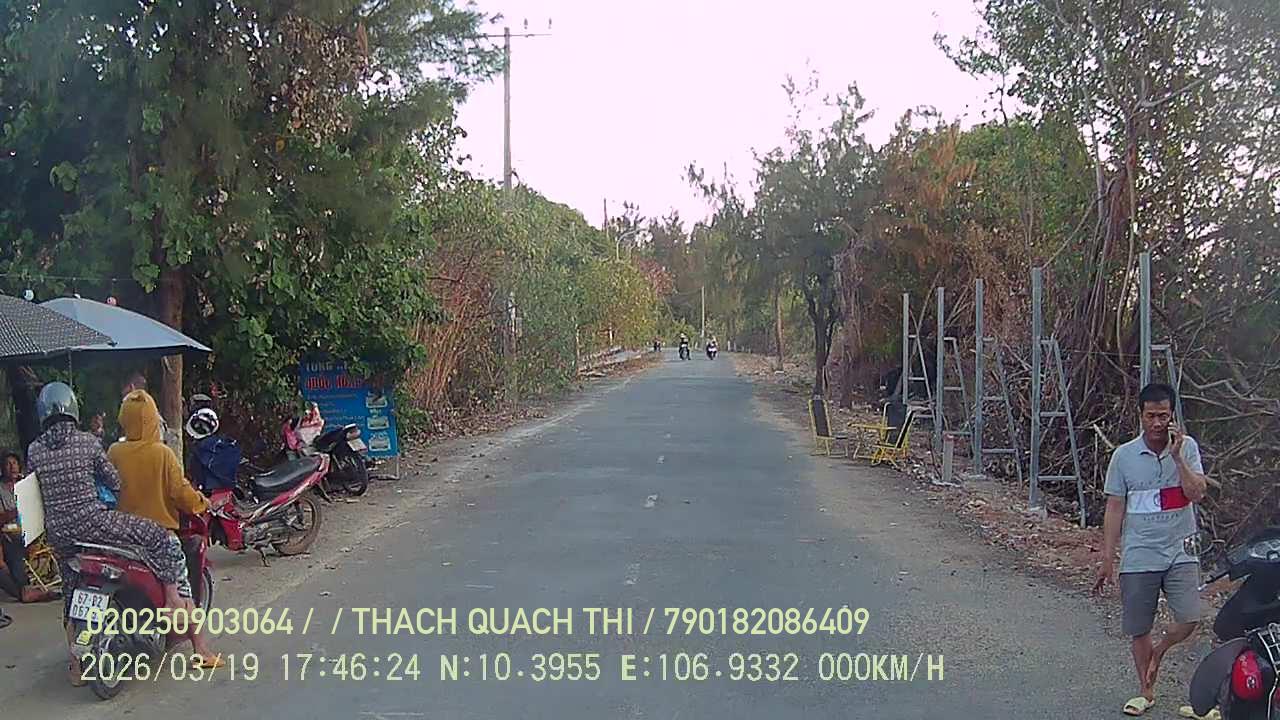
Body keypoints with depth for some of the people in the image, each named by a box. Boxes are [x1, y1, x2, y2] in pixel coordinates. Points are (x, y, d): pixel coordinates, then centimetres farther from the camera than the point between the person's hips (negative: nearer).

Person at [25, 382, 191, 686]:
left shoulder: (34, 450, 4)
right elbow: (115, 482, 1)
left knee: (71, 593, 18)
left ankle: (77, 666, 24)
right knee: (158, 537, 6)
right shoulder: (87, 441, -5)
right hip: (92, 521, -5)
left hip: (58, 532, 6)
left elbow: (37, 490, 12)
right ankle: (173, 598, 1)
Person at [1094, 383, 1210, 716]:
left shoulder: (1187, 447, -1)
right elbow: (1115, 509, 1)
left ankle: (1159, 651, 18)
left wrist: (1177, 457, -19)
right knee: (1138, 629, 7)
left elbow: (1197, 493, -12)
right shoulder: (1124, 455, -2)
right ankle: (1146, 691, 27)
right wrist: (1107, 558, 0)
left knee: (1189, 619, -15)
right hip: (1138, 558, 0)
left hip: (1180, 552, 0)